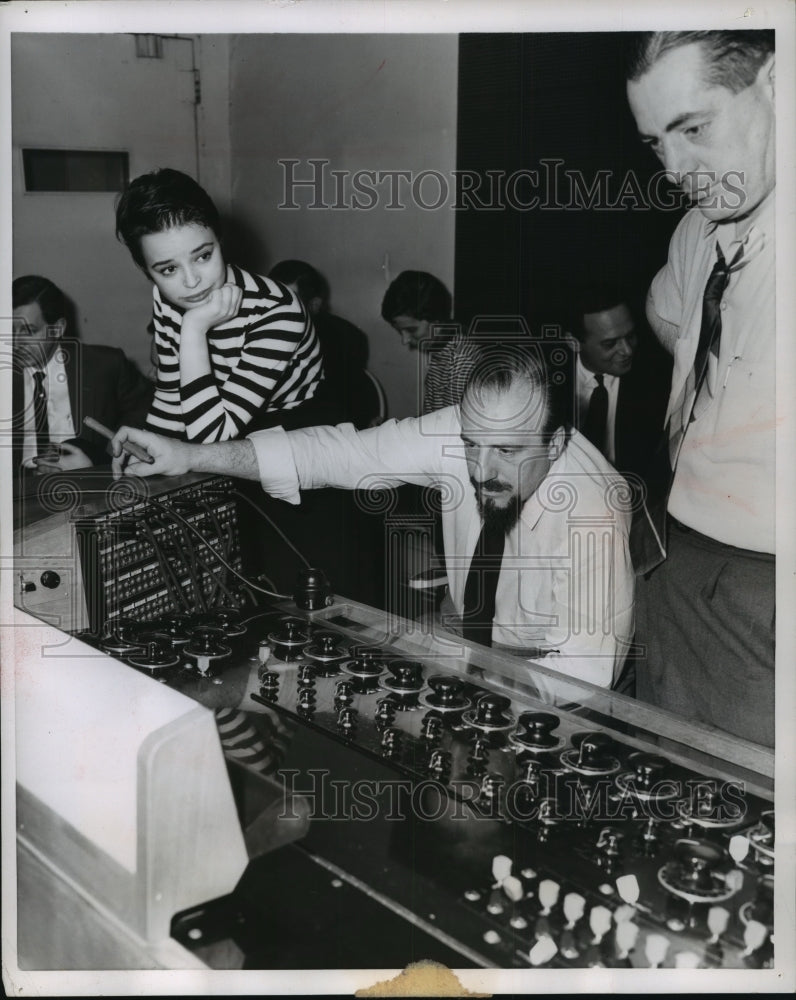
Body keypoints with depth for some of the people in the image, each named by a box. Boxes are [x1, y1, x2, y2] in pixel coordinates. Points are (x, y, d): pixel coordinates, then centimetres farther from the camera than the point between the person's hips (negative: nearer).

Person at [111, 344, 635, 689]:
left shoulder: (593, 513, -31)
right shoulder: (464, 428, -19)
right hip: (471, 640, 5)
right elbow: (344, 454, -17)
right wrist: (190, 456, -21)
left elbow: (586, 670, -33)